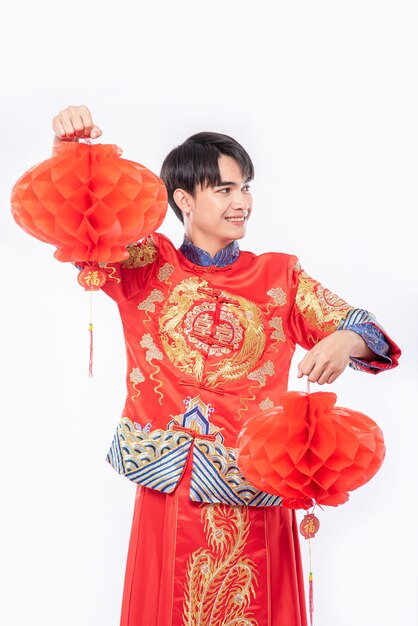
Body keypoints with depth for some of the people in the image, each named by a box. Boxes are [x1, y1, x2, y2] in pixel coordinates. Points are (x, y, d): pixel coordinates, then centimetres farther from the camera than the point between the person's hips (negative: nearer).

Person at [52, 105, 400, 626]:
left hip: (254, 495, 1)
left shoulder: (280, 276, 3)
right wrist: (69, 148, -20)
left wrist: (344, 342, -23)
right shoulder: (147, 266, 2)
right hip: (168, 487, 0)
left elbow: (360, 329, 1)